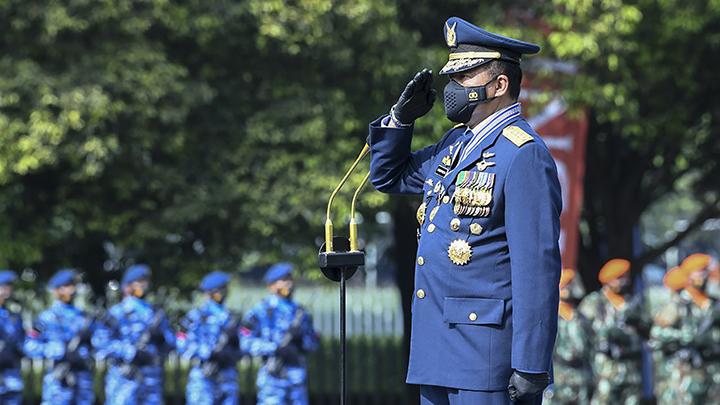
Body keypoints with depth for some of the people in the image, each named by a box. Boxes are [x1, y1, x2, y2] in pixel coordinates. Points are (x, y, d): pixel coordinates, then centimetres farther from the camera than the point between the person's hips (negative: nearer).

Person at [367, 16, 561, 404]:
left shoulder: (523, 155, -13)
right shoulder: (456, 143, 15)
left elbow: (538, 267, -18)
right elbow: (389, 176, 31)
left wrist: (531, 368, -22)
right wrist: (402, 115, 12)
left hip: (486, 351, -9)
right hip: (438, 352, 9)